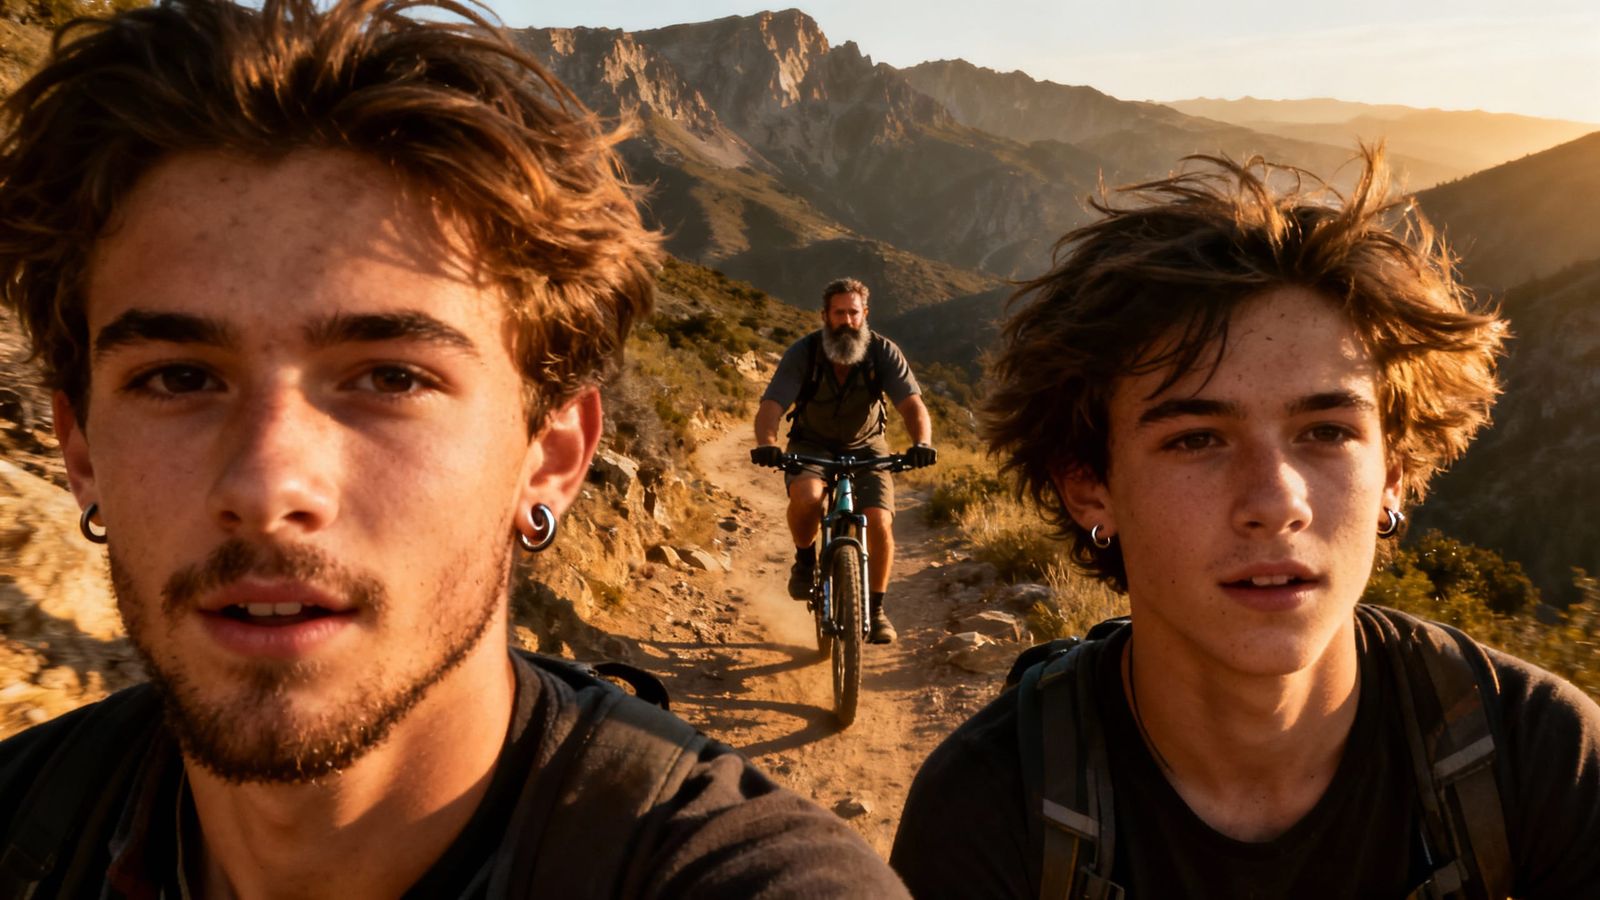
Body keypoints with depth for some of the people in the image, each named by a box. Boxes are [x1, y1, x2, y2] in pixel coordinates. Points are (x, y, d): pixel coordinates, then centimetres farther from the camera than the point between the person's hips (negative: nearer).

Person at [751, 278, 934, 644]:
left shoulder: (884, 352, -17)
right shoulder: (803, 353, -19)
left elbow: (912, 402, -27)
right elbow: (771, 405, -27)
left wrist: (922, 442, -48)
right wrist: (765, 443, -49)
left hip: (866, 447, 1)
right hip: (812, 444, -1)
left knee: (880, 523, -17)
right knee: (806, 497, -33)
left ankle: (876, 607, 6)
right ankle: (805, 559, -1)